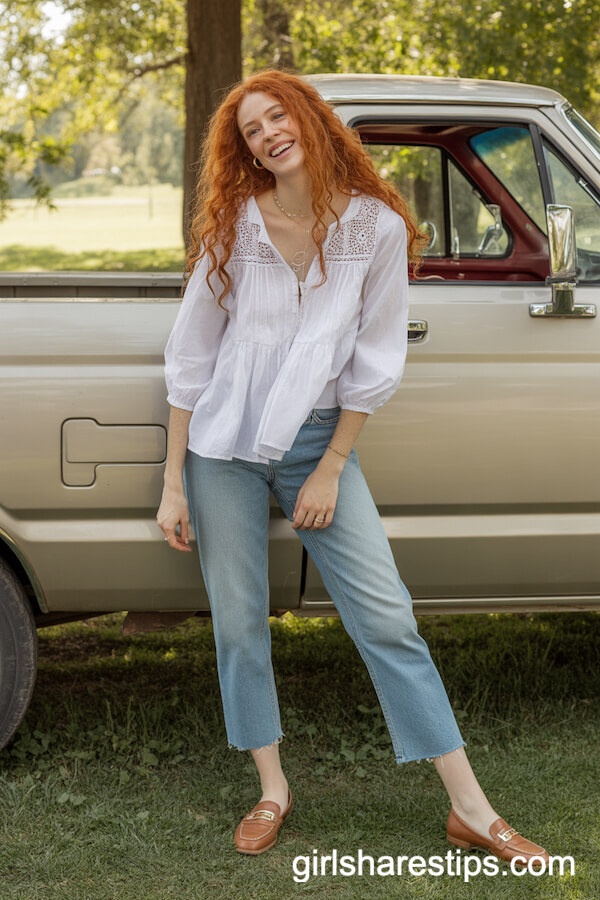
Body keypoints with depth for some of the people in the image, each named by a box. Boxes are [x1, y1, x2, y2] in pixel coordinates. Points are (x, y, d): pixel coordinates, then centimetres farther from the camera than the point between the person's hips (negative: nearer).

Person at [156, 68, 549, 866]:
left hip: (318, 439, -1)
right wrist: (173, 484, -3)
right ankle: (273, 790, 22)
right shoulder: (233, 228, -4)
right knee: (238, 622, 5)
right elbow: (190, 357, -1)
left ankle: (470, 809, 2)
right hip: (223, 443, 1)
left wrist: (330, 470, -5)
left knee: (387, 618, -4)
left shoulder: (378, 226, -5)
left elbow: (375, 360, -2)